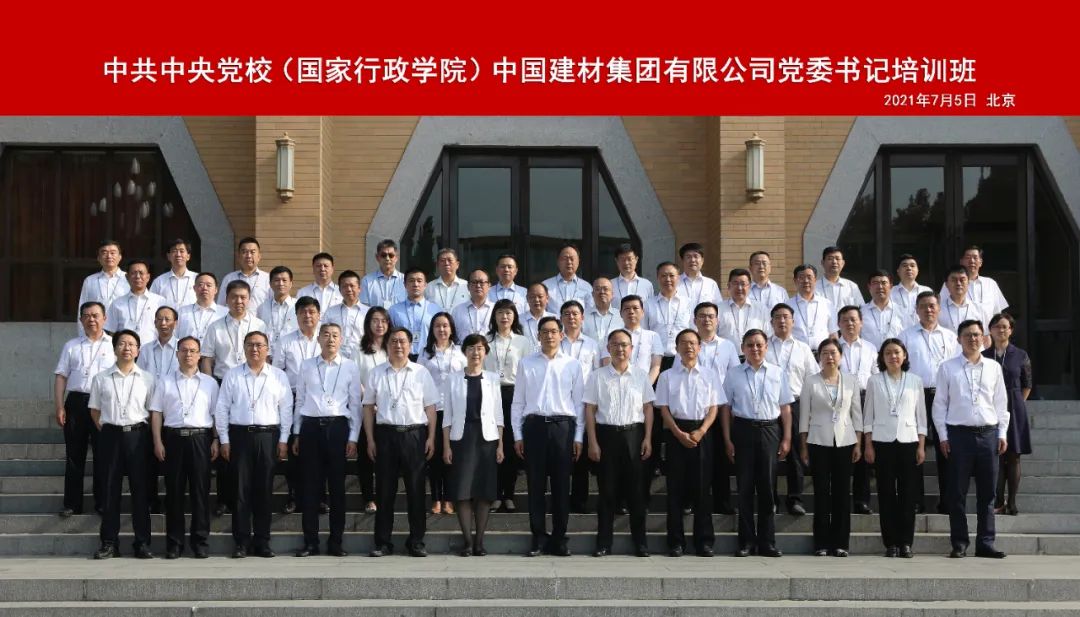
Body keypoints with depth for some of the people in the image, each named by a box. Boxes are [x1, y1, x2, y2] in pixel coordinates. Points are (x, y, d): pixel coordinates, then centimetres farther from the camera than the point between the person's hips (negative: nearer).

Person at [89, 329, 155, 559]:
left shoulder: (147, 379, 5)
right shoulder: (101, 378, 7)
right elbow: (95, 410, 12)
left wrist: (146, 434, 0)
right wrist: (106, 431, 3)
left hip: (137, 434, 0)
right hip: (110, 435, 1)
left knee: (140, 488, 0)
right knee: (110, 489, 2)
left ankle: (142, 542, 5)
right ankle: (109, 542, 8)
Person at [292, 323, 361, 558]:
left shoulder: (350, 367, 4)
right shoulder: (306, 366, 8)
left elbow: (355, 404, 4)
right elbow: (300, 400, 11)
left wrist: (353, 437, -1)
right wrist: (297, 434, 8)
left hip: (337, 426, -1)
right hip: (311, 426, 1)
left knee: (337, 485, 3)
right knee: (310, 485, 3)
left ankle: (336, 541, 10)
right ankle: (310, 541, 9)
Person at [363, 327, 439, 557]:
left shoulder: (421, 373, 7)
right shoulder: (376, 373, 8)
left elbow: (430, 408, 6)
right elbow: (368, 407, 8)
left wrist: (431, 437, -2)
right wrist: (370, 439, 1)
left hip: (415, 434, 0)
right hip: (385, 434, 0)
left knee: (415, 489, 2)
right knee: (384, 489, 3)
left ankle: (416, 541, 10)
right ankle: (383, 542, 10)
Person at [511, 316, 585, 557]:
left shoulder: (573, 365, 6)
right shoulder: (526, 364, 7)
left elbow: (579, 402, 6)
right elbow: (518, 402, 8)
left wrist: (578, 437, 1)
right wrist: (518, 435, 3)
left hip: (563, 426, 0)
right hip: (534, 426, 0)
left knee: (561, 485, 3)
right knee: (536, 484, 3)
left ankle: (559, 538, 11)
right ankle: (538, 537, 11)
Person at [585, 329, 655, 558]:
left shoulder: (641, 376, 7)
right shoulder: (597, 376, 3)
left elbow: (648, 409, 7)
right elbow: (590, 410, 2)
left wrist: (648, 439, -1)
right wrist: (593, 442, -5)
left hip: (633, 434, 1)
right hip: (606, 435, -1)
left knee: (635, 488, 3)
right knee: (607, 489, 2)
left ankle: (640, 541, 11)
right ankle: (603, 542, 9)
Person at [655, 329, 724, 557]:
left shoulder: (709, 376, 8)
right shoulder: (667, 376, 6)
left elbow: (714, 408, 4)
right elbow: (664, 409, 2)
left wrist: (701, 431, -11)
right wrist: (679, 434, -11)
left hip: (702, 432, 0)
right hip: (676, 431, 0)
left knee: (702, 487, 1)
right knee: (675, 487, 1)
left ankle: (704, 540, 6)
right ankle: (676, 541, 5)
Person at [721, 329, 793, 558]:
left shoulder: (778, 374, 6)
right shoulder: (734, 376, 4)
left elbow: (785, 408, 6)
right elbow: (726, 408, 4)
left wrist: (786, 438, 1)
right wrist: (728, 440, -2)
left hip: (769, 430, 0)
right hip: (743, 430, 0)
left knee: (767, 485, 3)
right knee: (744, 486, 3)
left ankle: (767, 542, 9)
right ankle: (746, 541, 10)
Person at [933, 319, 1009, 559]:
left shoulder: (993, 368, 9)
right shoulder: (948, 368, 3)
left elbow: (1001, 403, 12)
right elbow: (939, 404, 3)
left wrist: (1002, 433, 6)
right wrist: (943, 436, -2)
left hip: (988, 433, 2)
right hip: (958, 433, -2)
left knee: (986, 493, 5)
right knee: (957, 493, 0)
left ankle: (985, 543, 10)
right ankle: (959, 544, 6)